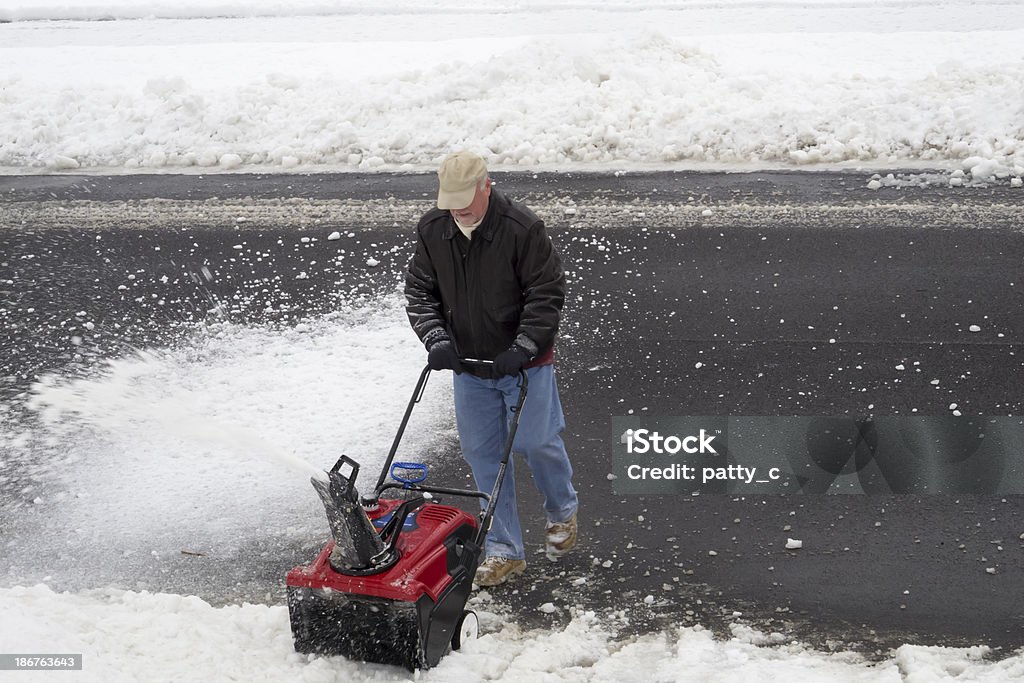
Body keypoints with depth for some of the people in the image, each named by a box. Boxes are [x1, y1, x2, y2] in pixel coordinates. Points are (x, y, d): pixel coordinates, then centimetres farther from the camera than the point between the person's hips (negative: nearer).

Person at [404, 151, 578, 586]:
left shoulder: (522, 228, -19)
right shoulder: (432, 229, -4)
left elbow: (547, 294, -15)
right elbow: (419, 291, 4)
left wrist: (523, 348, -22)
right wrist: (436, 339, -11)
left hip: (525, 362, -4)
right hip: (468, 364, 4)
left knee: (537, 443, 4)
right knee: (482, 453, 7)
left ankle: (562, 511, 37)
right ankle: (504, 550, 18)